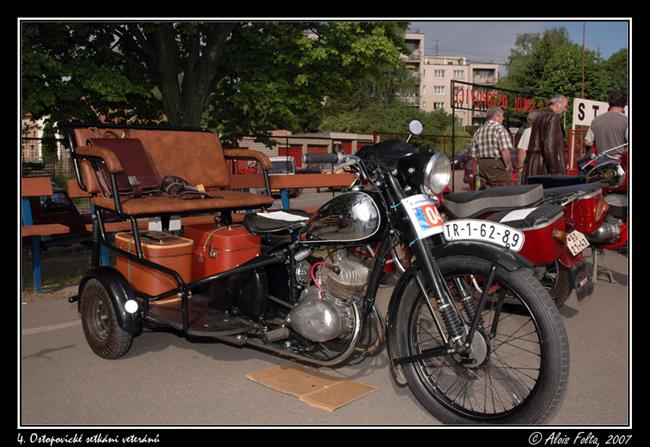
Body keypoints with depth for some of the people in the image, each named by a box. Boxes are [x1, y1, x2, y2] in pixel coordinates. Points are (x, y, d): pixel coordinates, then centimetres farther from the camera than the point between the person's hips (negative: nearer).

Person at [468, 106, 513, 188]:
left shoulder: (478, 131, 14)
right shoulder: (499, 128, -6)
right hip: (497, 164, -7)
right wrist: (507, 166, -9)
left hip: (481, 166, 7)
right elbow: (505, 150, -18)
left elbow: (472, 154, 10)